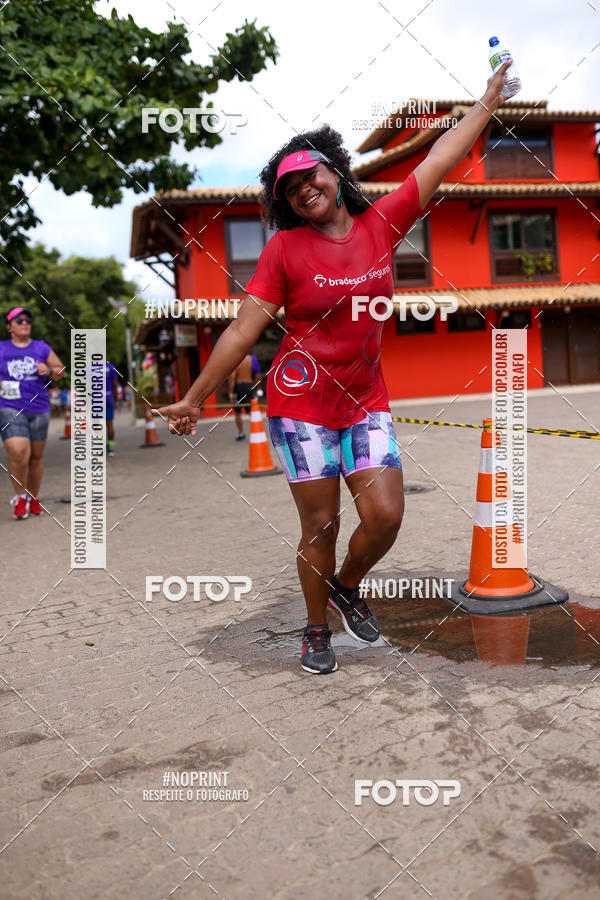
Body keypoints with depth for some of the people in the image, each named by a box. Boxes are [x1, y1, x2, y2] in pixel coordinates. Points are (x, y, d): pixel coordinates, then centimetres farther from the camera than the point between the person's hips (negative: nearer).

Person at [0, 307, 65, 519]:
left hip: (38, 408, 2)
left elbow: (60, 370, 13)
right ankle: (20, 497, 2)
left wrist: (49, 370, -8)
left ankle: (34, 498, 25)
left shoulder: (42, 348, 8)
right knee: (18, 453, -18)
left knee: (36, 456, 8)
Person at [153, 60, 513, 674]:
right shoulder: (285, 248, -5)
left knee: (386, 516, -6)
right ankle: (317, 629, 25)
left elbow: (440, 160, 12)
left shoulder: (381, 225, 4)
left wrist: (489, 100, 20)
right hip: (301, 403, -3)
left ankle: (347, 587, 27)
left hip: (366, 401, 4)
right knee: (320, 525, 2)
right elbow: (243, 330, -6)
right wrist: (194, 399, -7)